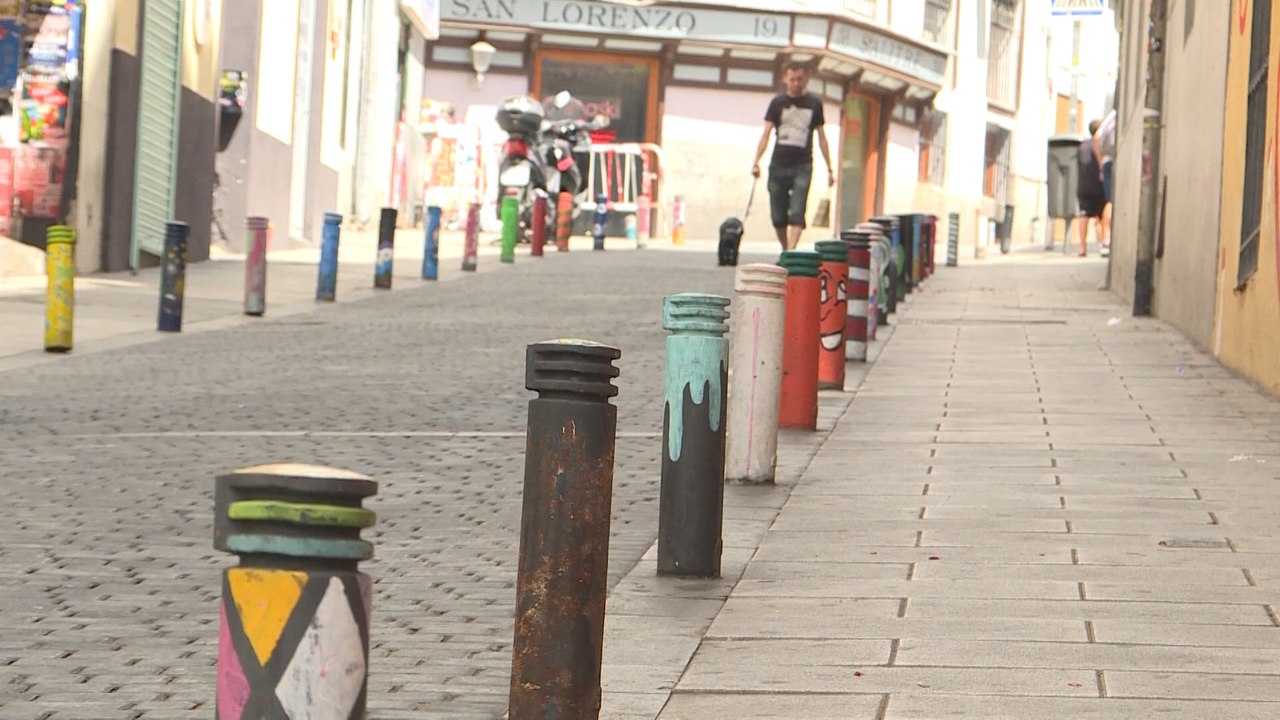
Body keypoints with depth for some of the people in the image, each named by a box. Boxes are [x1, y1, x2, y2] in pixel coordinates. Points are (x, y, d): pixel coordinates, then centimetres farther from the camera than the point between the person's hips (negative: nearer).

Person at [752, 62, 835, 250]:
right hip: (778, 165, 1)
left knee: (797, 213, -15)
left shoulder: (814, 103, 6)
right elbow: (766, 134, -1)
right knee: (778, 217, 4)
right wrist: (756, 162, -14)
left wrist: (829, 168, 10)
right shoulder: (778, 103, 4)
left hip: (802, 166, -1)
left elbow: (821, 137, 12)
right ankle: (784, 251, 20)